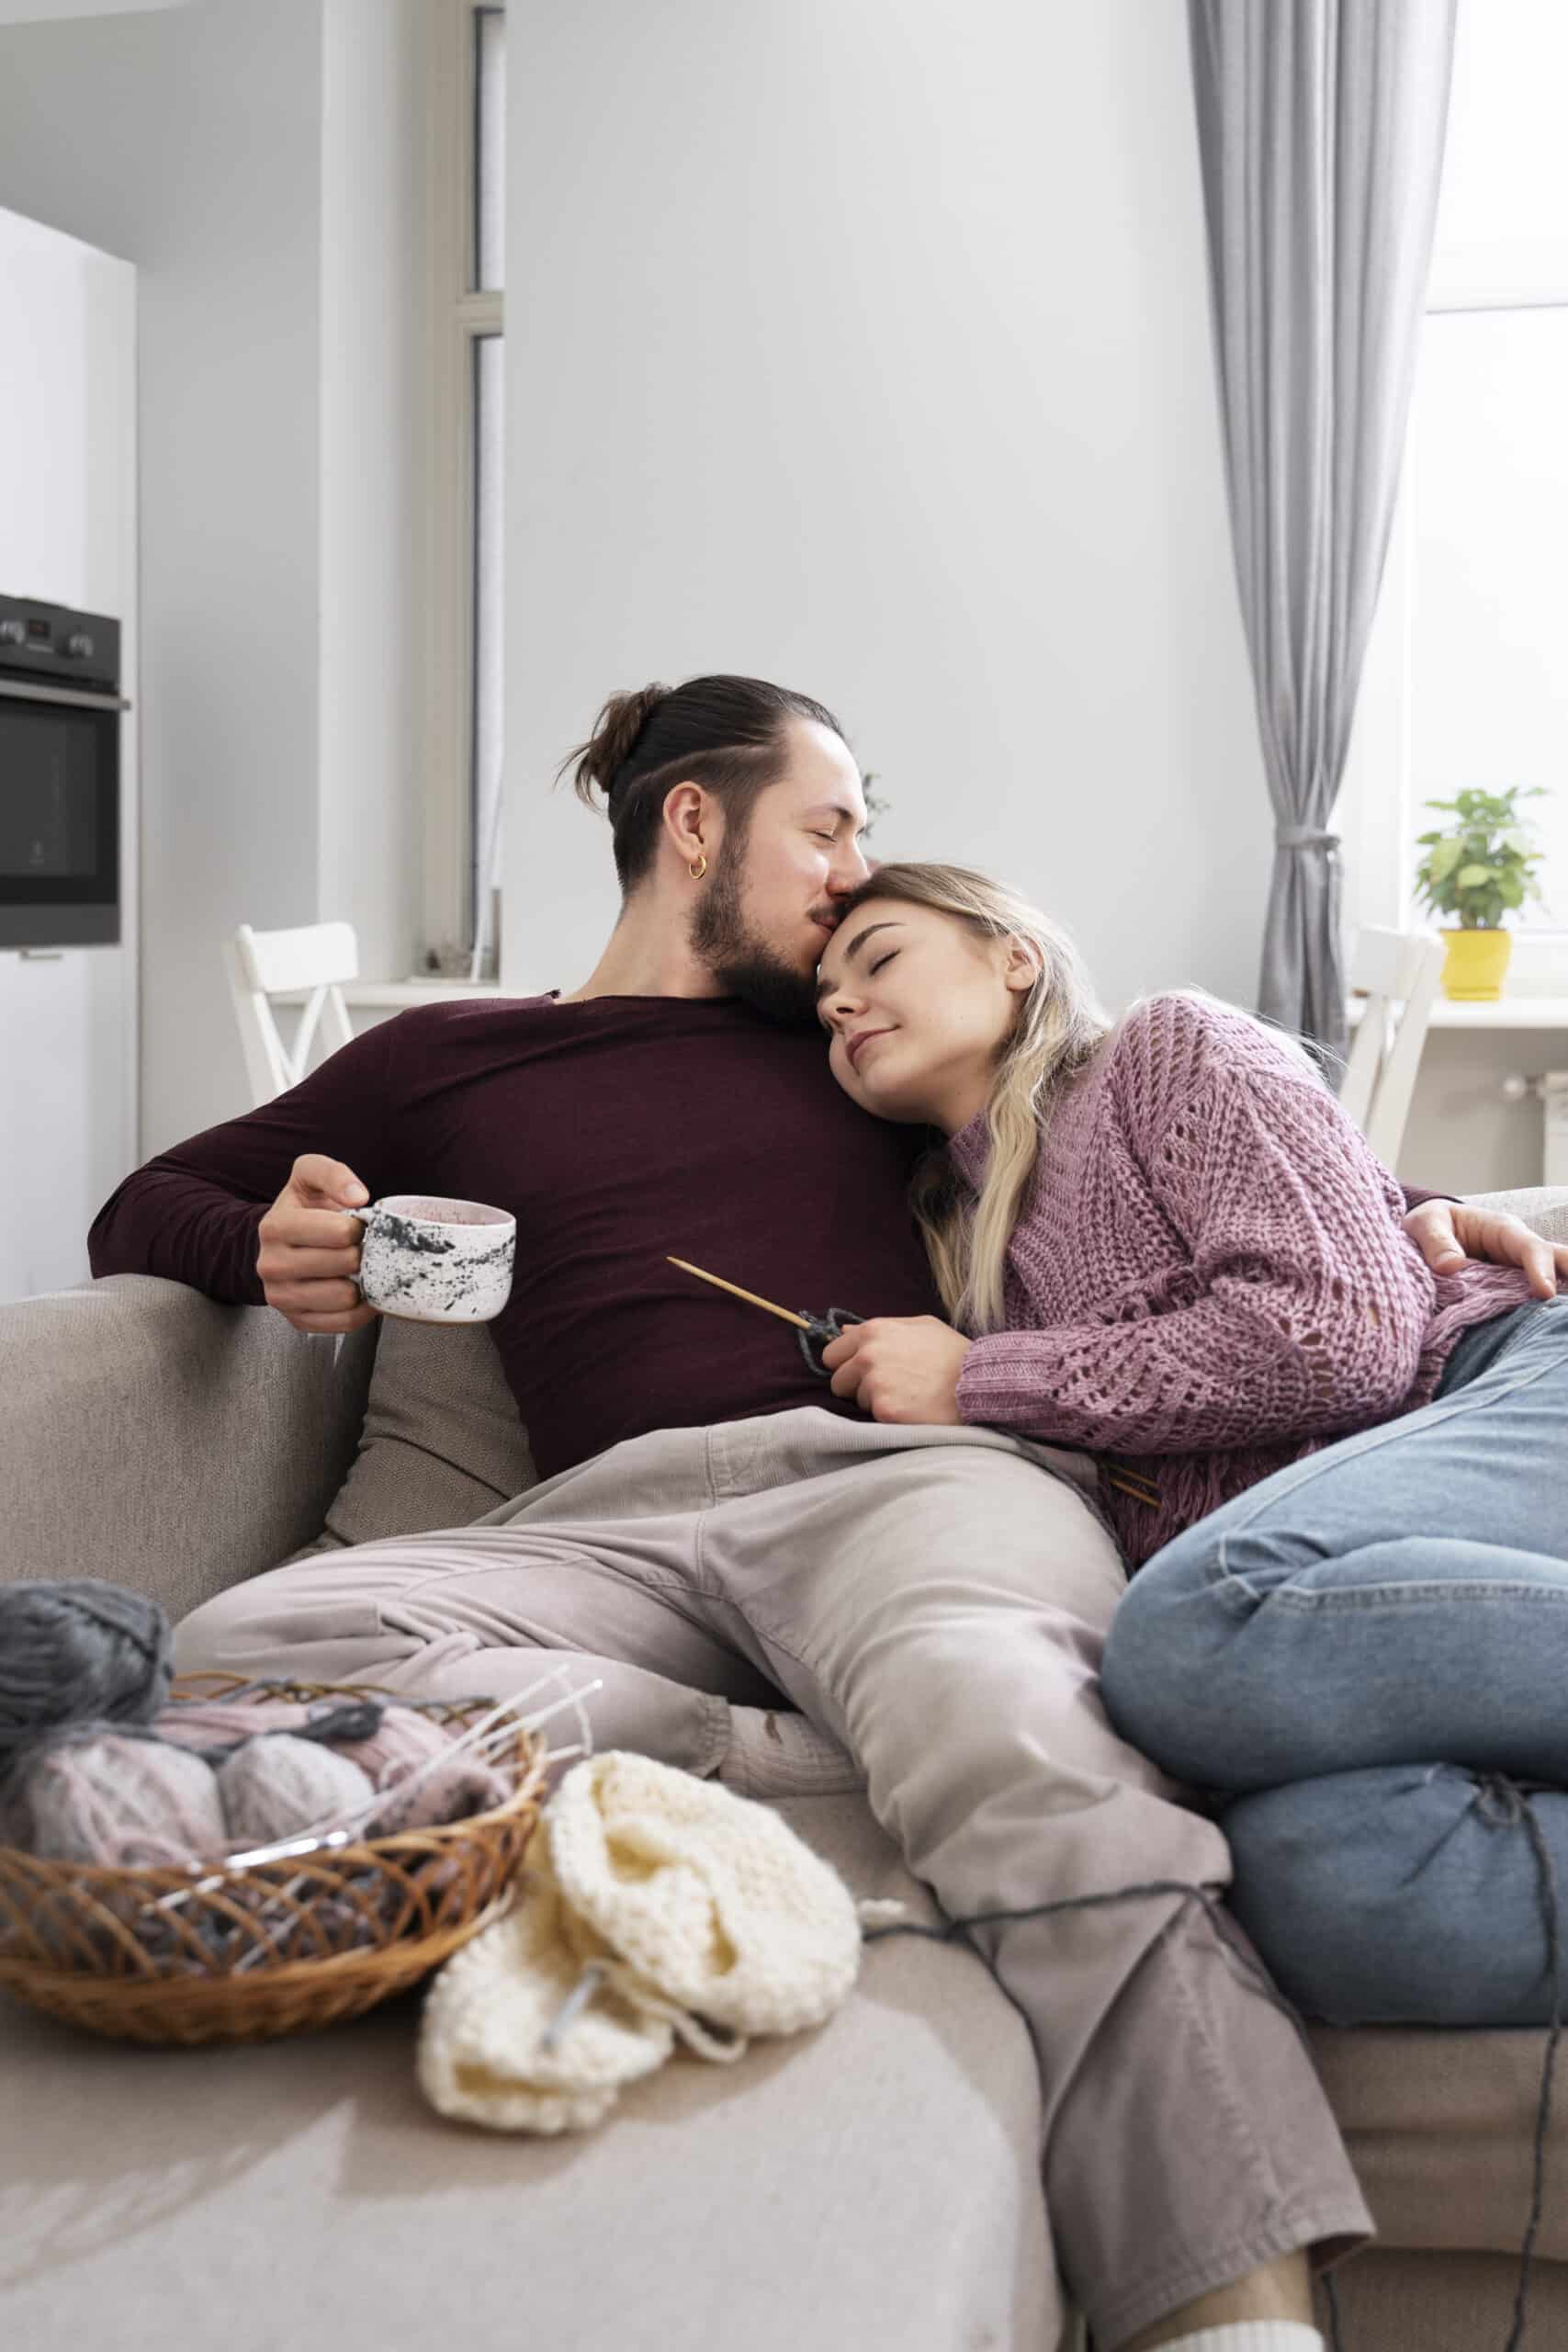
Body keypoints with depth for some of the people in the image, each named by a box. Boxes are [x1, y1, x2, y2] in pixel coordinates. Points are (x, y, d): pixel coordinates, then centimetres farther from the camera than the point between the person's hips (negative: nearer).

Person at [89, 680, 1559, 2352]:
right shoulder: (446, 1061, 26)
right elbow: (142, 1212, 28)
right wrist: (269, 1251, 4)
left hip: (899, 1469, 0)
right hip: (614, 1522, 1)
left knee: (997, 1713, -38)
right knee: (236, 1653, -29)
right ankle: (800, 1762, -30)